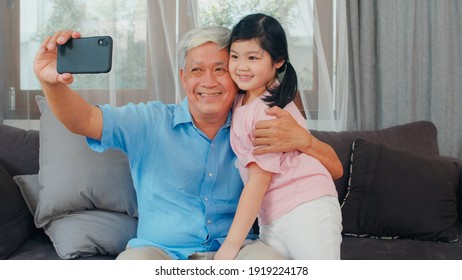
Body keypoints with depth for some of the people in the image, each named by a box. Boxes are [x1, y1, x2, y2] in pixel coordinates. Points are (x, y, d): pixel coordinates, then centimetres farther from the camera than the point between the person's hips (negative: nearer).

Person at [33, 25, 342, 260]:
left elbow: (334, 169, 3)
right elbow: (85, 119, -10)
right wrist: (52, 82, -32)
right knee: (133, 261, -34)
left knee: (269, 257, -31)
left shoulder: (255, 130, 5)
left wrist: (302, 139, -19)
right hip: (161, 251, -1)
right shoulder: (151, 122, 3)